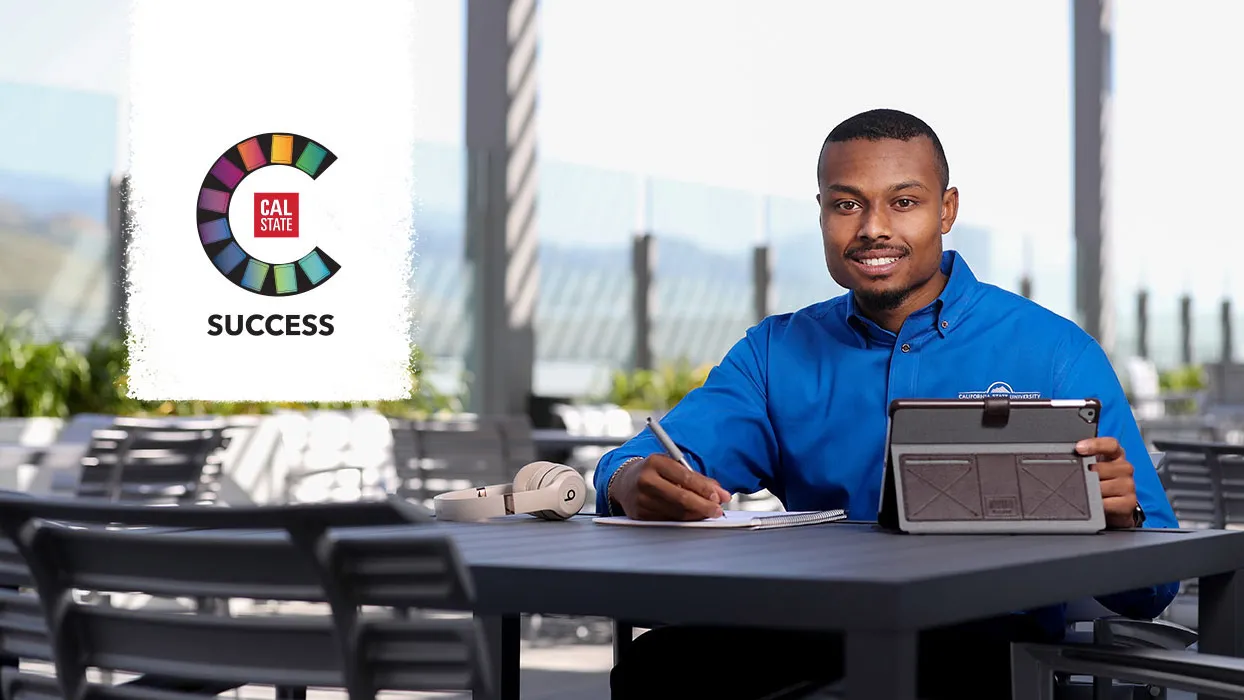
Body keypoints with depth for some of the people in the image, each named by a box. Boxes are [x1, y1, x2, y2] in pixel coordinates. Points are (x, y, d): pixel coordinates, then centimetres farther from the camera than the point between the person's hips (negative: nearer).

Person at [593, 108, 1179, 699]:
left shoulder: (1055, 355, 4)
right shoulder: (778, 351, 16)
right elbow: (662, 458, 0)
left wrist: (1119, 518, -23)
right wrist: (635, 482, -26)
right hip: (817, 639, 3)